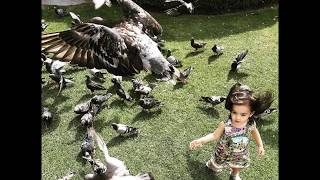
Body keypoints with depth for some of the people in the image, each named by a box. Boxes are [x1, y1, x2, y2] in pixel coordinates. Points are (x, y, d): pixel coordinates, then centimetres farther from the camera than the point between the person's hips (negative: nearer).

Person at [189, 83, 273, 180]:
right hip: (224, 153, -2)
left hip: (240, 155, 3)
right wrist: (200, 140, -33)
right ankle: (212, 164, 62)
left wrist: (260, 146, 6)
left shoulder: (251, 124, -27)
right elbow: (215, 135, -22)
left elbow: (255, 133, -3)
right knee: (216, 166, 25)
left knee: (238, 166, 33)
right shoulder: (225, 125, -36)